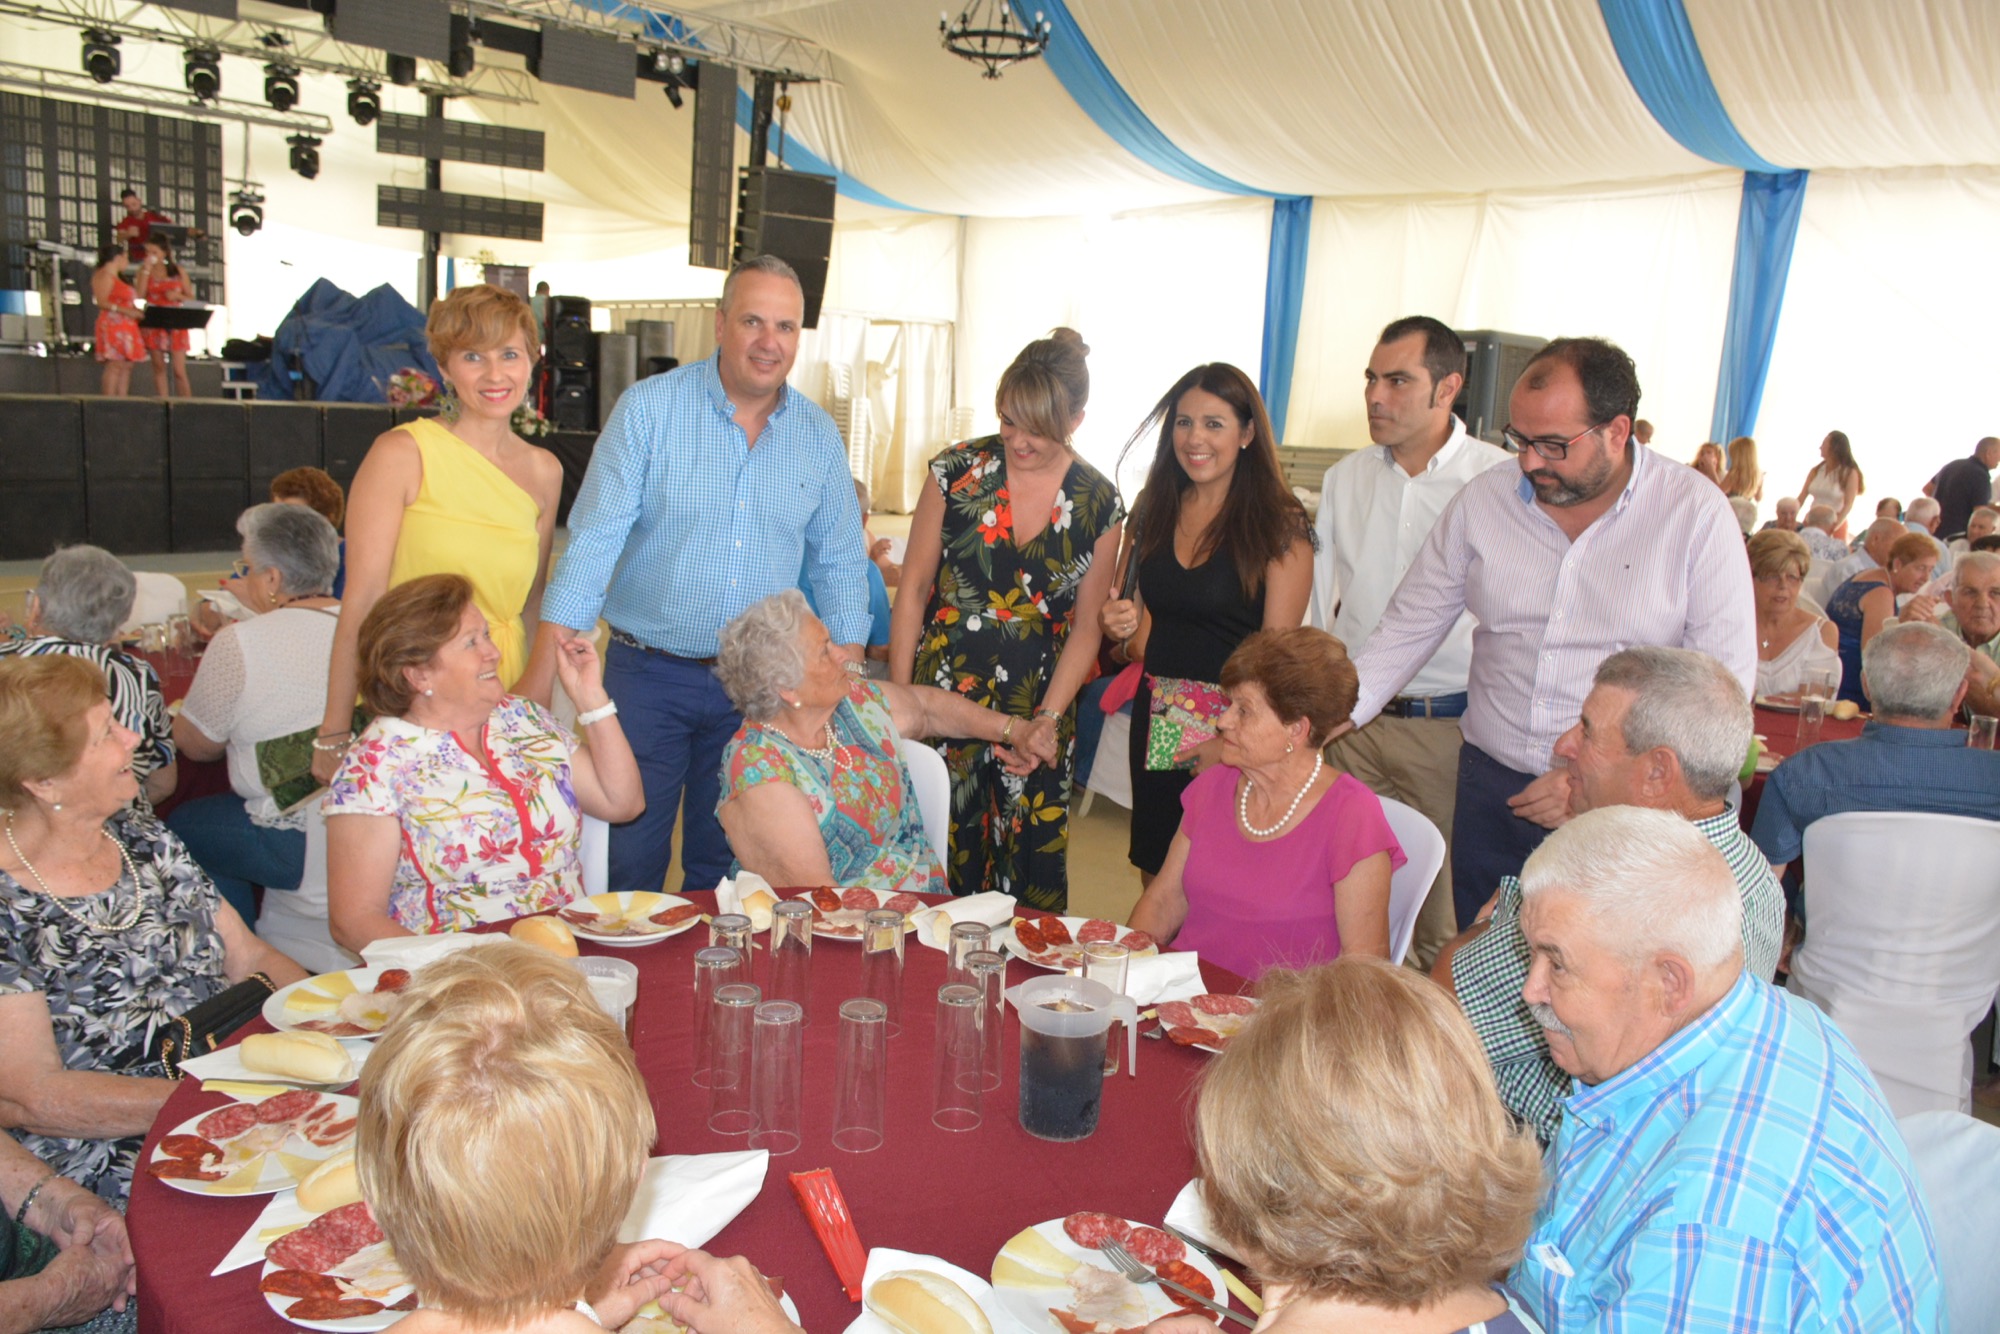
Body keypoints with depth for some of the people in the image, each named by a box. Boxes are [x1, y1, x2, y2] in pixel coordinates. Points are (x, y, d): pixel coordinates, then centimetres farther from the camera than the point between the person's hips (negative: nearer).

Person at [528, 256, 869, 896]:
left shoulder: (818, 433, 4)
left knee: (724, 870, 14)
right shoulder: (648, 407, -6)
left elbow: (839, 562, 11)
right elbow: (593, 540, -11)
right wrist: (539, 680, -17)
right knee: (630, 864, 4)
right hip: (648, 675, -3)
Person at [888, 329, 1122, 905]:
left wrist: (1049, 717, -6)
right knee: (938, 863, 3)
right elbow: (913, 587, 1)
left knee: (1032, 873, 5)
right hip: (944, 700, -1)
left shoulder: (1098, 505, 0)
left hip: (1038, 712, 1)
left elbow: (1086, 625, 4)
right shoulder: (957, 471, -3)